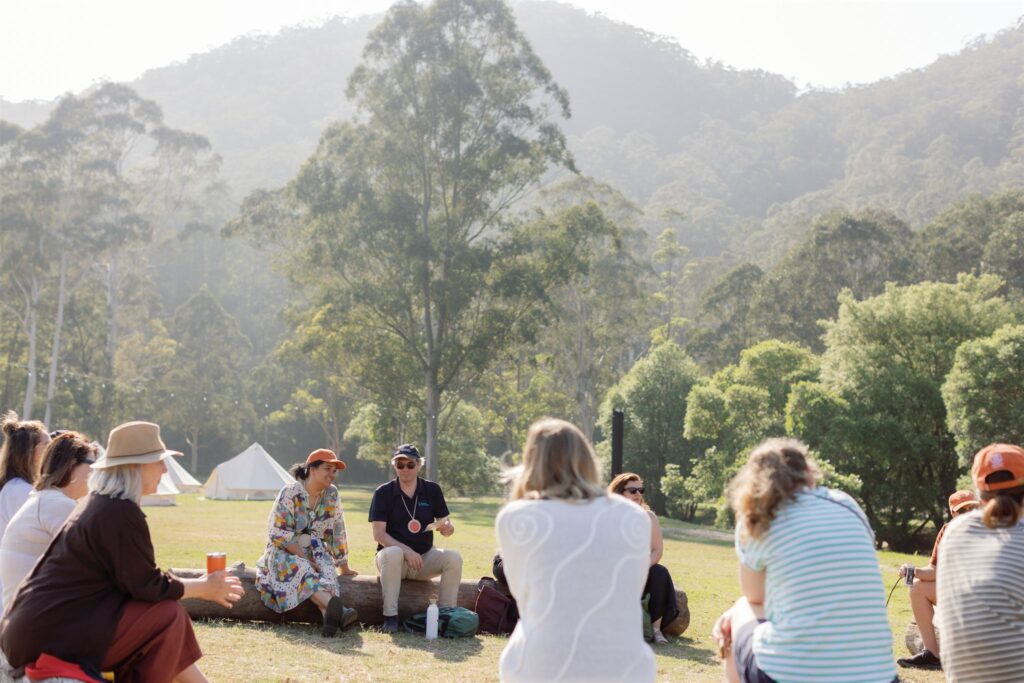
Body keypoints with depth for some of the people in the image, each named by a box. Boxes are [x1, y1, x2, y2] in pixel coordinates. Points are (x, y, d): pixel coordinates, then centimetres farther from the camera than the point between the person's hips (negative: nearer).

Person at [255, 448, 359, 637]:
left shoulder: (332, 494, 3)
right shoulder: (290, 493, -11)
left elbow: (338, 531, 8)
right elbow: (279, 534, -15)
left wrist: (344, 568, 10)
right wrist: (304, 556, -21)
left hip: (315, 552, 4)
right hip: (284, 552, -3)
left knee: (326, 570, -32)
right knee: (302, 568, -38)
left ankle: (331, 616, -61)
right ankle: (337, 608, -63)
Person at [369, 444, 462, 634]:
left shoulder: (432, 490, 5)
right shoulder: (383, 493, -2)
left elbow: (446, 524, 5)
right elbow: (378, 534, -9)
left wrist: (447, 528, -21)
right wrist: (406, 550, -24)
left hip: (425, 557, 3)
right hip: (393, 554, -3)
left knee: (454, 557, -25)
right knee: (393, 554, -37)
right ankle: (390, 618, -33)